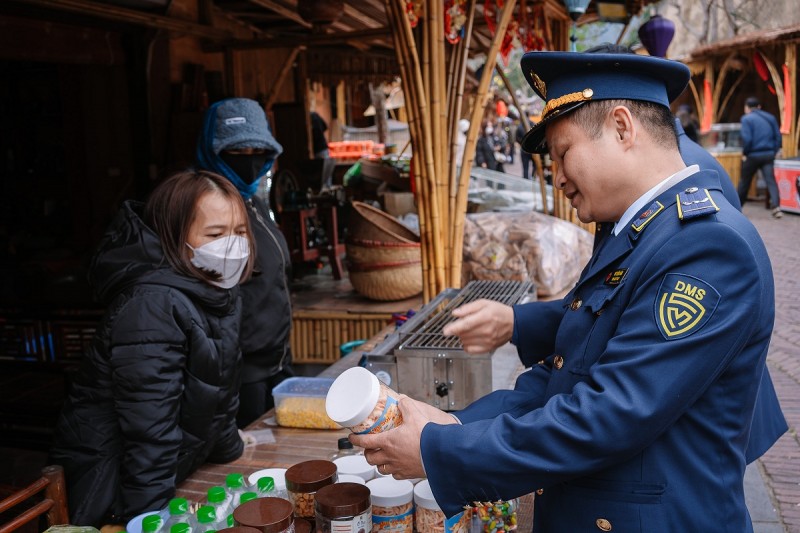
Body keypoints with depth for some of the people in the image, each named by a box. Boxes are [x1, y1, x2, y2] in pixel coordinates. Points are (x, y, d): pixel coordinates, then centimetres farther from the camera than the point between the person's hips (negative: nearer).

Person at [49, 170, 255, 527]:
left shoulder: (219, 290, -1)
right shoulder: (153, 304, -27)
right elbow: (149, 427, -28)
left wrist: (229, 449, 19)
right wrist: (154, 518, -26)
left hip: (177, 470, 8)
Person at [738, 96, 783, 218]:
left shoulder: (746, 118, -7)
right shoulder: (770, 117, 10)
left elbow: (746, 138, -15)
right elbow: (777, 136, 8)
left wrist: (744, 153, -3)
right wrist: (775, 151, 14)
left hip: (752, 156, -3)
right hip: (768, 155, 4)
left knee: (744, 182, 11)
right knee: (771, 181, -3)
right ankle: (776, 207, -19)